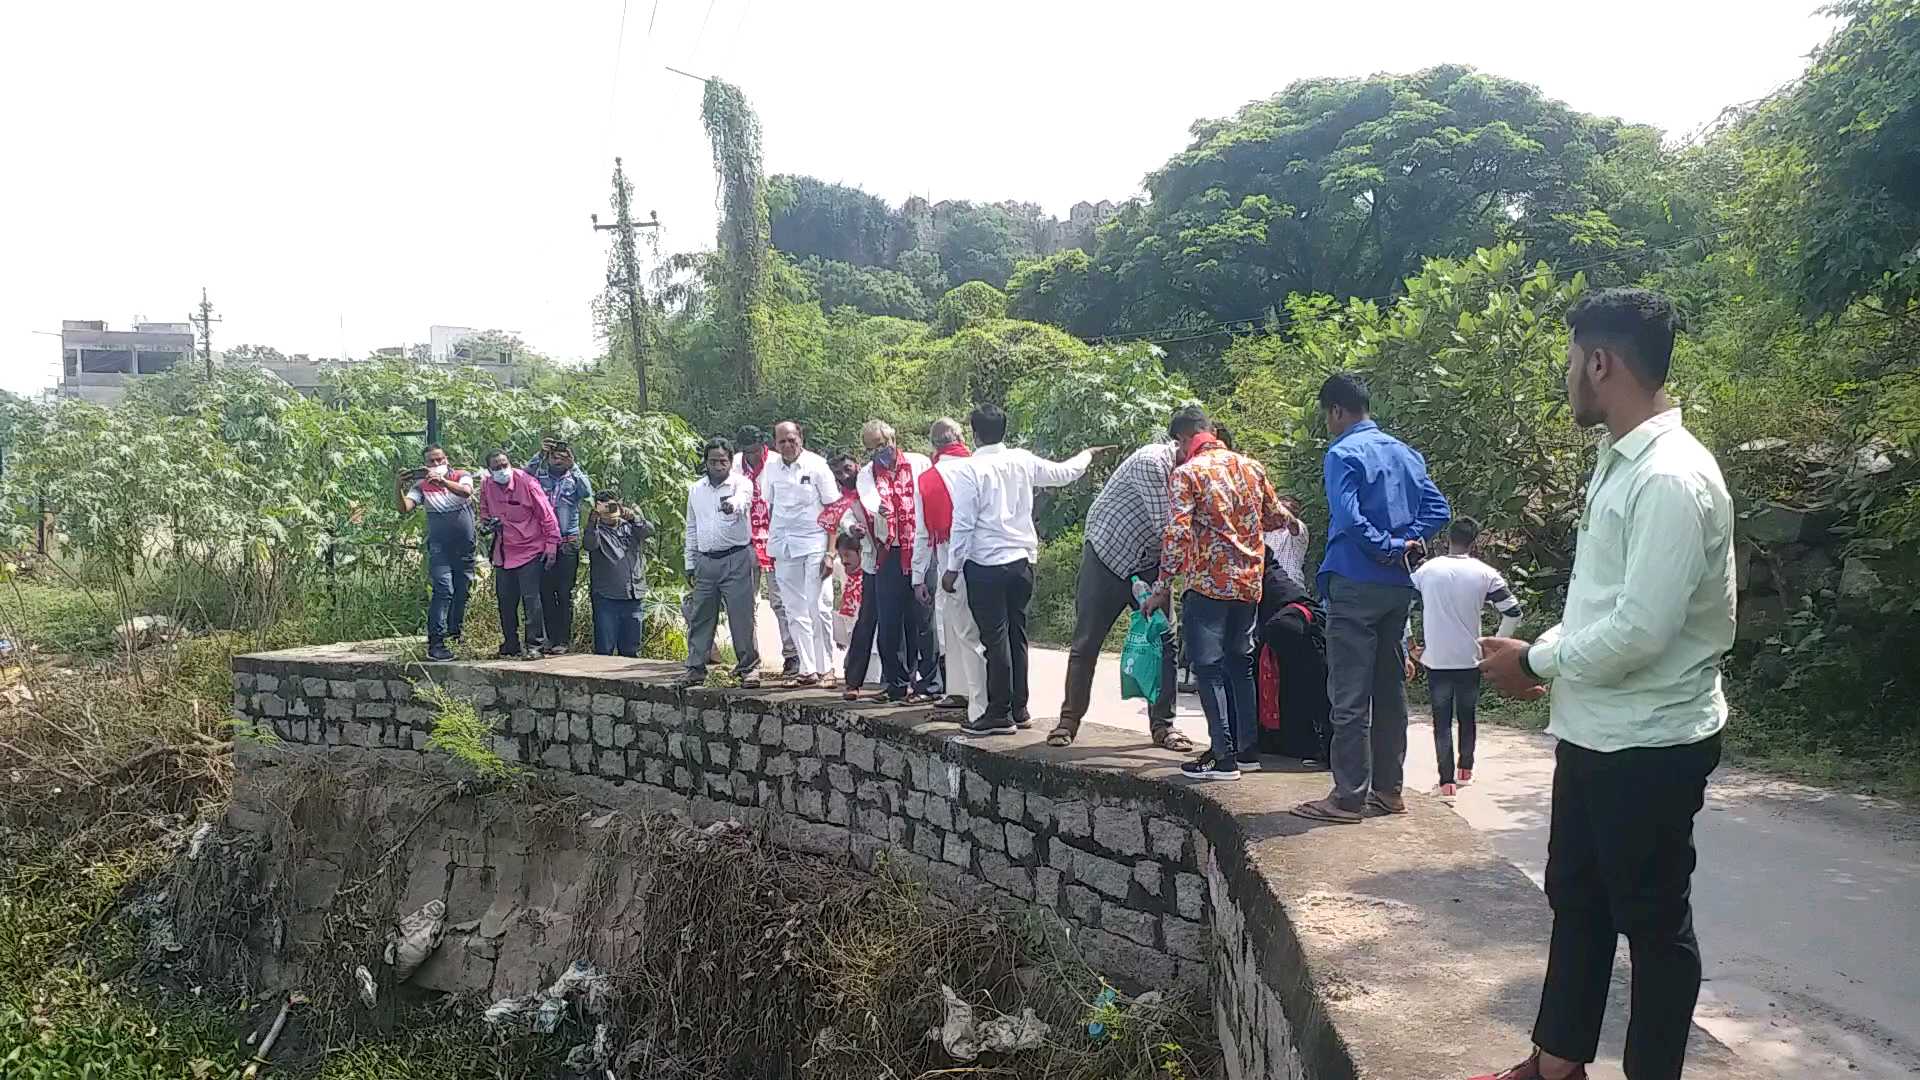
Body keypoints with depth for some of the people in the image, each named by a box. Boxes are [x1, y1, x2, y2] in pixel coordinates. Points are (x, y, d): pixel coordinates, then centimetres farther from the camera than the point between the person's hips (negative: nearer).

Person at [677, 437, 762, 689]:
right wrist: (690, 564, 17)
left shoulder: (741, 483, -3)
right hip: (705, 561, 5)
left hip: (736, 558, -5)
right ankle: (695, 668, 16)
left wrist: (732, 505, -52)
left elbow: (741, 501, -28)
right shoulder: (695, 489, 13)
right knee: (700, 617, 7)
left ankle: (748, 667, 4)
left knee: (742, 615, -4)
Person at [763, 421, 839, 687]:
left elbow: (833, 510, -4)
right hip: (783, 547, 5)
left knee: (816, 608, -8)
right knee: (795, 612, 6)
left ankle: (825, 667, 4)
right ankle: (807, 668, 12)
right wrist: (771, 546, 12)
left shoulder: (816, 466, -5)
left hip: (813, 543, -4)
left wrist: (830, 552, -10)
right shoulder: (771, 469, 8)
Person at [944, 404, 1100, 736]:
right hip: (1022, 560, 6)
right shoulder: (1023, 461, 4)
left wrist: (953, 568, -4)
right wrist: (1087, 455, 39)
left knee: (995, 638, -2)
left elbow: (963, 524, -11)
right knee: (1017, 634, 13)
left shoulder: (970, 471, -10)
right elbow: (1063, 473, 19)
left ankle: (999, 714, 2)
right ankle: (1019, 710, 19)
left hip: (986, 564, -5)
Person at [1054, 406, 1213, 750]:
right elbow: (1166, 529, -30)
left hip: (1147, 564, 7)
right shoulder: (1152, 461, -25)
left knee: (1165, 642, -1)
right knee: (1086, 643, 2)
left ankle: (1162, 723, 7)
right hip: (1106, 556, -7)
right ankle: (1070, 719, 13)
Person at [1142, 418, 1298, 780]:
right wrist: (1291, 521, 44)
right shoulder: (1252, 467, 10)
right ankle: (1248, 749, 20)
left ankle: (1223, 757, -3)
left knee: (1209, 668, -1)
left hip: (1208, 584, -6)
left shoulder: (1187, 473, -7)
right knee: (1240, 663, 17)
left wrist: (1163, 586, -10)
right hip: (1249, 583, 6)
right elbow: (1274, 516, 20)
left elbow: (1177, 534, -15)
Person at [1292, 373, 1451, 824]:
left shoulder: (1343, 454, -10)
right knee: (1390, 689, 13)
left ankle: (1349, 798, -1)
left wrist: (1388, 547, -10)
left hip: (1356, 584, -8)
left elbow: (1348, 519, -22)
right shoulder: (1405, 453, 14)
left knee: (1349, 697, -3)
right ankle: (1389, 789, 20)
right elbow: (1438, 509, 10)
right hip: (1399, 587, 8)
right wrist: (1407, 542, 0)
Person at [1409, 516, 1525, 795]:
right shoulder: (1485, 574, -4)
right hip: (1470, 659, 0)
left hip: (1436, 660, 0)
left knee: (1442, 720, 4)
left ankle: (1446, 780, -1)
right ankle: (1465, 769, 32)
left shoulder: (1426, 570, -1)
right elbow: (1513, 612, -5)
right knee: (1467, 715, 18)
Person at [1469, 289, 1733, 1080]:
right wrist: (1542, 654, 4)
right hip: (1595, 733, 10)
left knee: (1653, 920, 8)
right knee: (1575, 899, 19)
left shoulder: (1672, 479, -22)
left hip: (1650, 745, -10)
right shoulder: (1620, 463, 9)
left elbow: (1641, 630, -26)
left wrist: (1536, 662, -13)